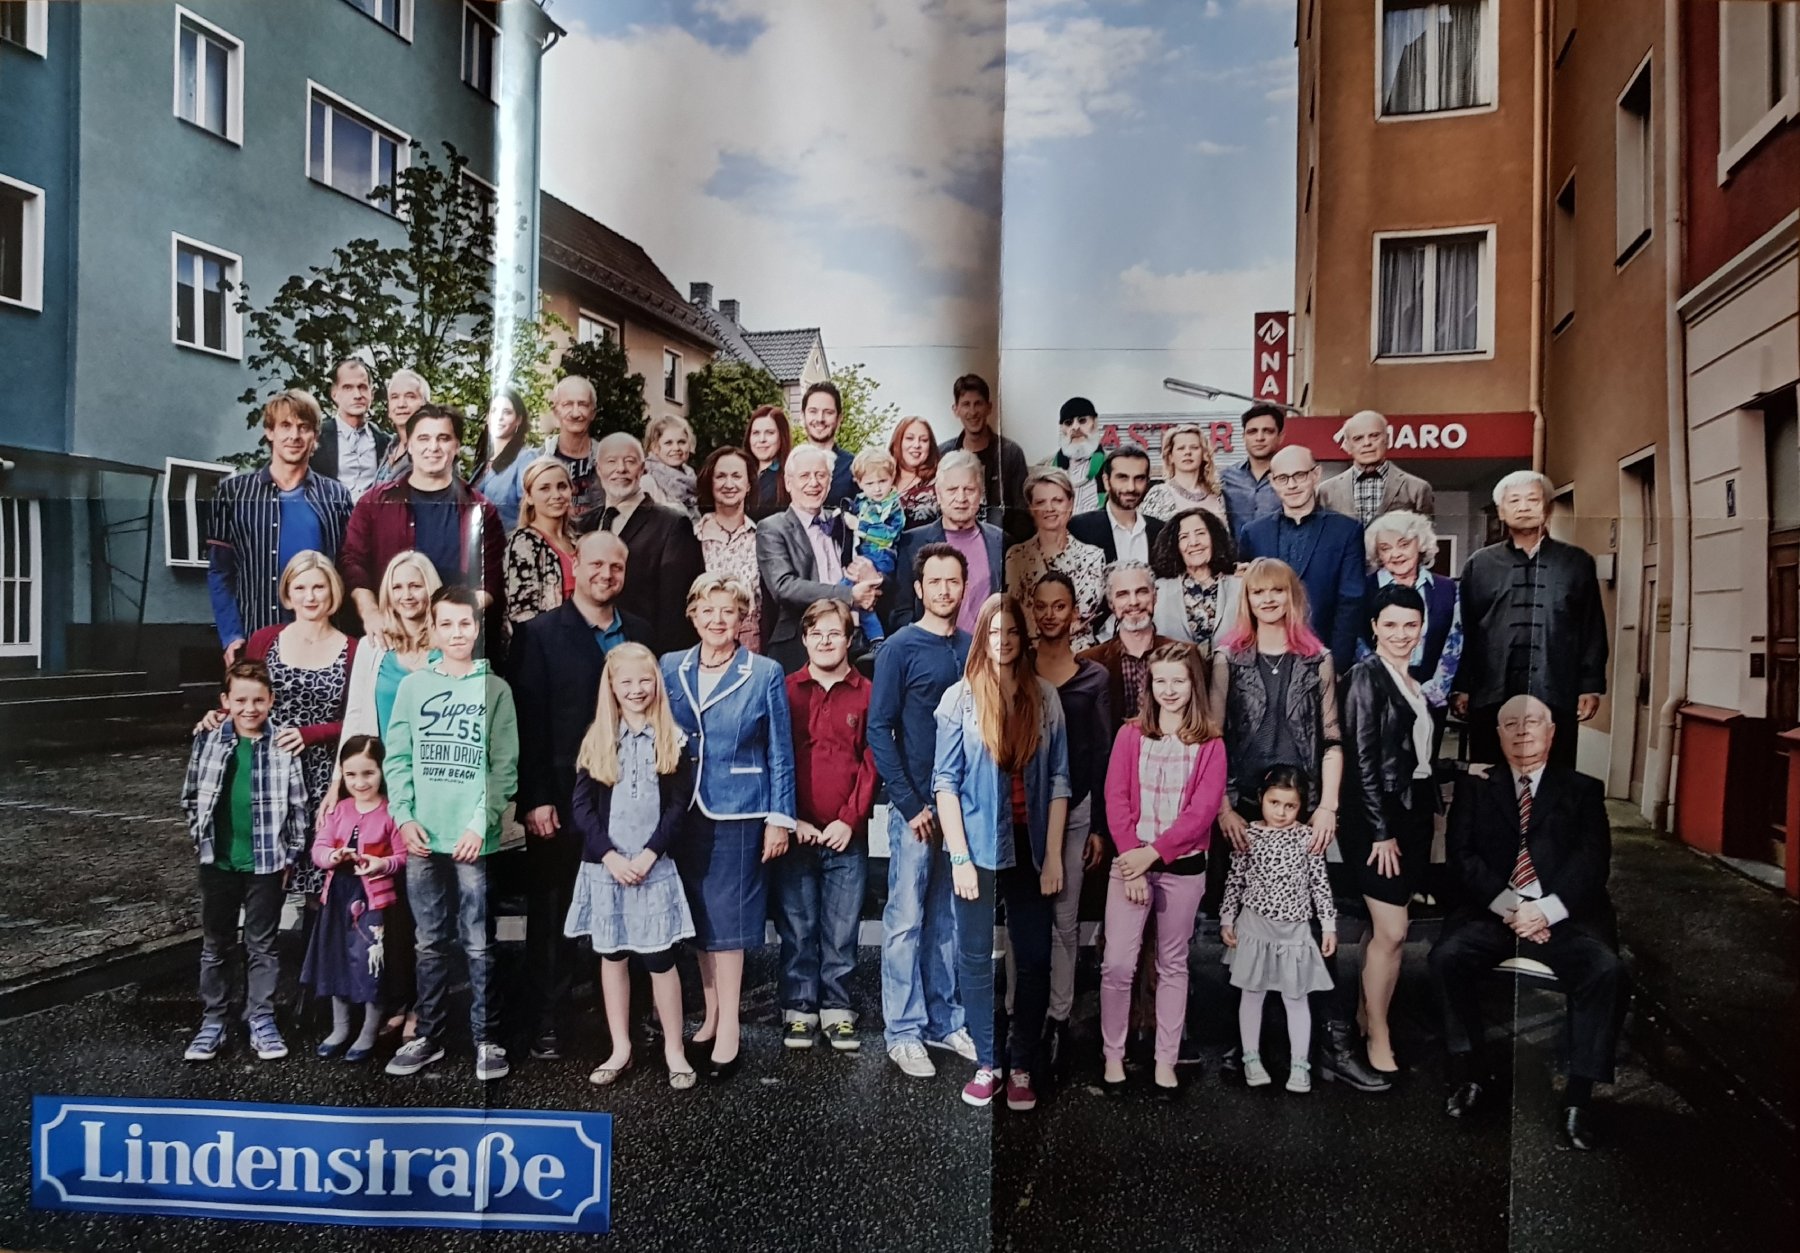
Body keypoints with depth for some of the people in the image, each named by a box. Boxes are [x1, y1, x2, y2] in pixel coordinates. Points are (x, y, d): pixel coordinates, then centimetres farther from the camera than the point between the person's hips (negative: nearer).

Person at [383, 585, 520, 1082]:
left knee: (478, 945, 3)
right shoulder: (412, 685, 7)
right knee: (431, 943, 13)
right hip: (422, 838, 2)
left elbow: (504, 767, -2)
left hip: (474, 839, -2)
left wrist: (481, 824, -11)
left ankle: (487, 1039, 14)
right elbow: (397, 759, 6)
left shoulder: (495, 689, 1)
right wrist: (404, 817, -5)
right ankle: (428, 1036, 25)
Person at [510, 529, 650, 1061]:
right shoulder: (539, 634, -2)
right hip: (563, 801, -3)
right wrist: (535, 799, -11)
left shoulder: (639, 632, 10)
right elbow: (528, 722, -6)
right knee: (552, 916, 8)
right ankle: (545, 1022, 21)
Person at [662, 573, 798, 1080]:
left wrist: (779, 818, -5)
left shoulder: (765, 674, -3)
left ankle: (729, 1030, 7)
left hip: (737, 813, -4)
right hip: (684, 812, 4)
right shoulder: (669, 669, 6)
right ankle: (710, 1016, 25)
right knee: (699, 920, 12)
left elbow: (780, 753, -1)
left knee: (725, 921, -2)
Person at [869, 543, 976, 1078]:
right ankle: (904, 1032, 10)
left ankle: (944, 1020, 23)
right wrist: (911, 804, -12)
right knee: (906, 921, 1)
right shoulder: (901, 648, -5)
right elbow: (879, 731, -9)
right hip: (916, 805, -5)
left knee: (949, 919, 13)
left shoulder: (974, 648, 9)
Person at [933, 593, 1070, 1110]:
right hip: (978, 846, -1)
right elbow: (945, 781, -4)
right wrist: (960, 857, -9)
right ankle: (986, 1063, 19)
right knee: (975, 959, 6)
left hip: (1030, 846, 2)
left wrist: (1053, 854, -1)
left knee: (1034, 959, 6)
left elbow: (1058, 780, 3)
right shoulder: (960, 698, -3)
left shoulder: (1044, 698, 2)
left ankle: (1022, 1067, 19)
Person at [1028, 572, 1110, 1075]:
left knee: (1064, 920, 6)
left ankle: (1058, 1021, 15)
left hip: (1073, 807, 0)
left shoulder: (1093, 677, 3)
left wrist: (1100, 826, 0)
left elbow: (1102, 754, 4)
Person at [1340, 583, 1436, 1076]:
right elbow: (1362, 759, -15)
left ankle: (1368, 1015, 22)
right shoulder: (1366, 675, -11)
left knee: (1382, 928, 12)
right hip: (1377, 816, -7)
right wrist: (1381, 830, -16)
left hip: (1414, 811, 7)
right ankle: (1379, 1036, 8)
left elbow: (1415, 753, 15)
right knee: (1392, 931, -5)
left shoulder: (1414, 679, 12)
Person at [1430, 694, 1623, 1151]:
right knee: (1446, 956, -26)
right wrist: (1508, 906, -13)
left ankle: (1578, 1098, -18)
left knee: (1606, 970, -29)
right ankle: (1471, 1071, -8)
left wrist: (1546, 909, -16)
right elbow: (1461, 854, 2)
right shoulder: (1475, 786, 14)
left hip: (1563, 916, 0)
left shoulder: (1582, 790, 13)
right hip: (1492, 912, 1)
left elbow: (1593, 859, 0)